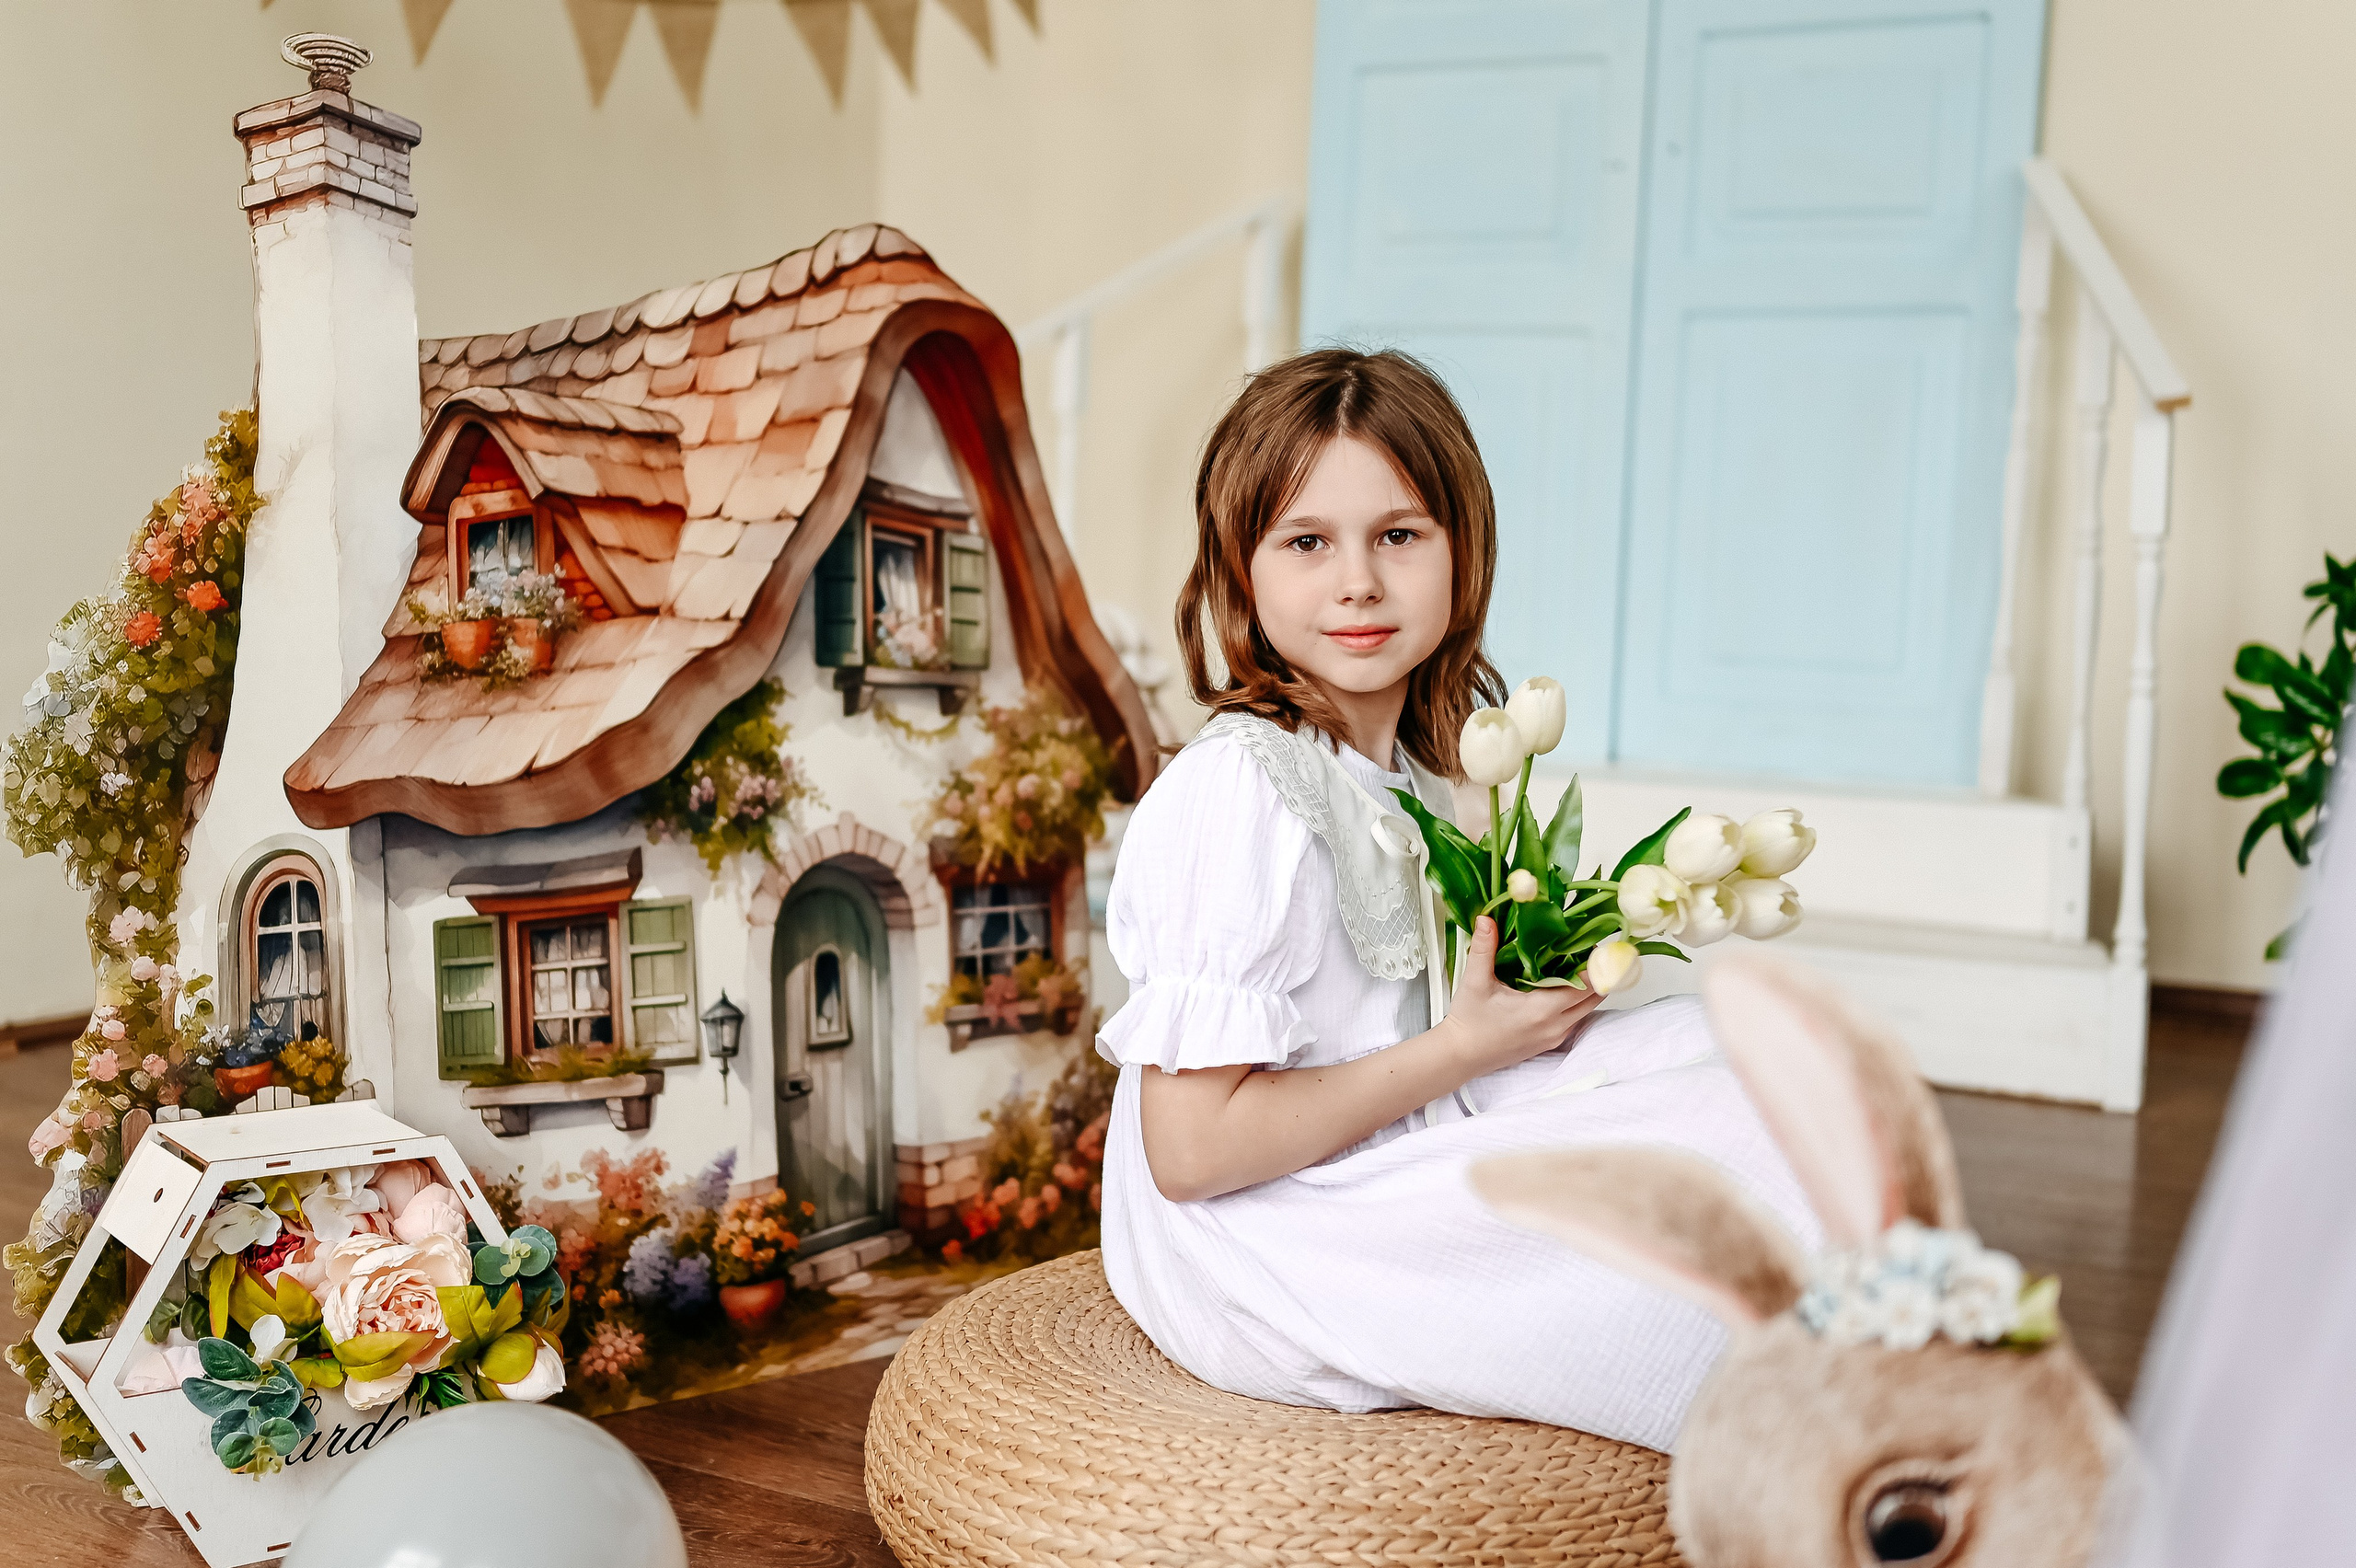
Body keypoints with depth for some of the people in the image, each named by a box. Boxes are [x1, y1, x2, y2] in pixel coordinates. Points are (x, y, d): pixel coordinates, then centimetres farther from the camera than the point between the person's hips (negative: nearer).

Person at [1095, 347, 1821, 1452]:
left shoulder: (1416, 773, 5)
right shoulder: (1236, 791, -22)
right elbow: (1192, 1145, -25)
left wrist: (1528, 979, -2)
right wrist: (1460, 1051, -17)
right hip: (1258, 1263, -9)